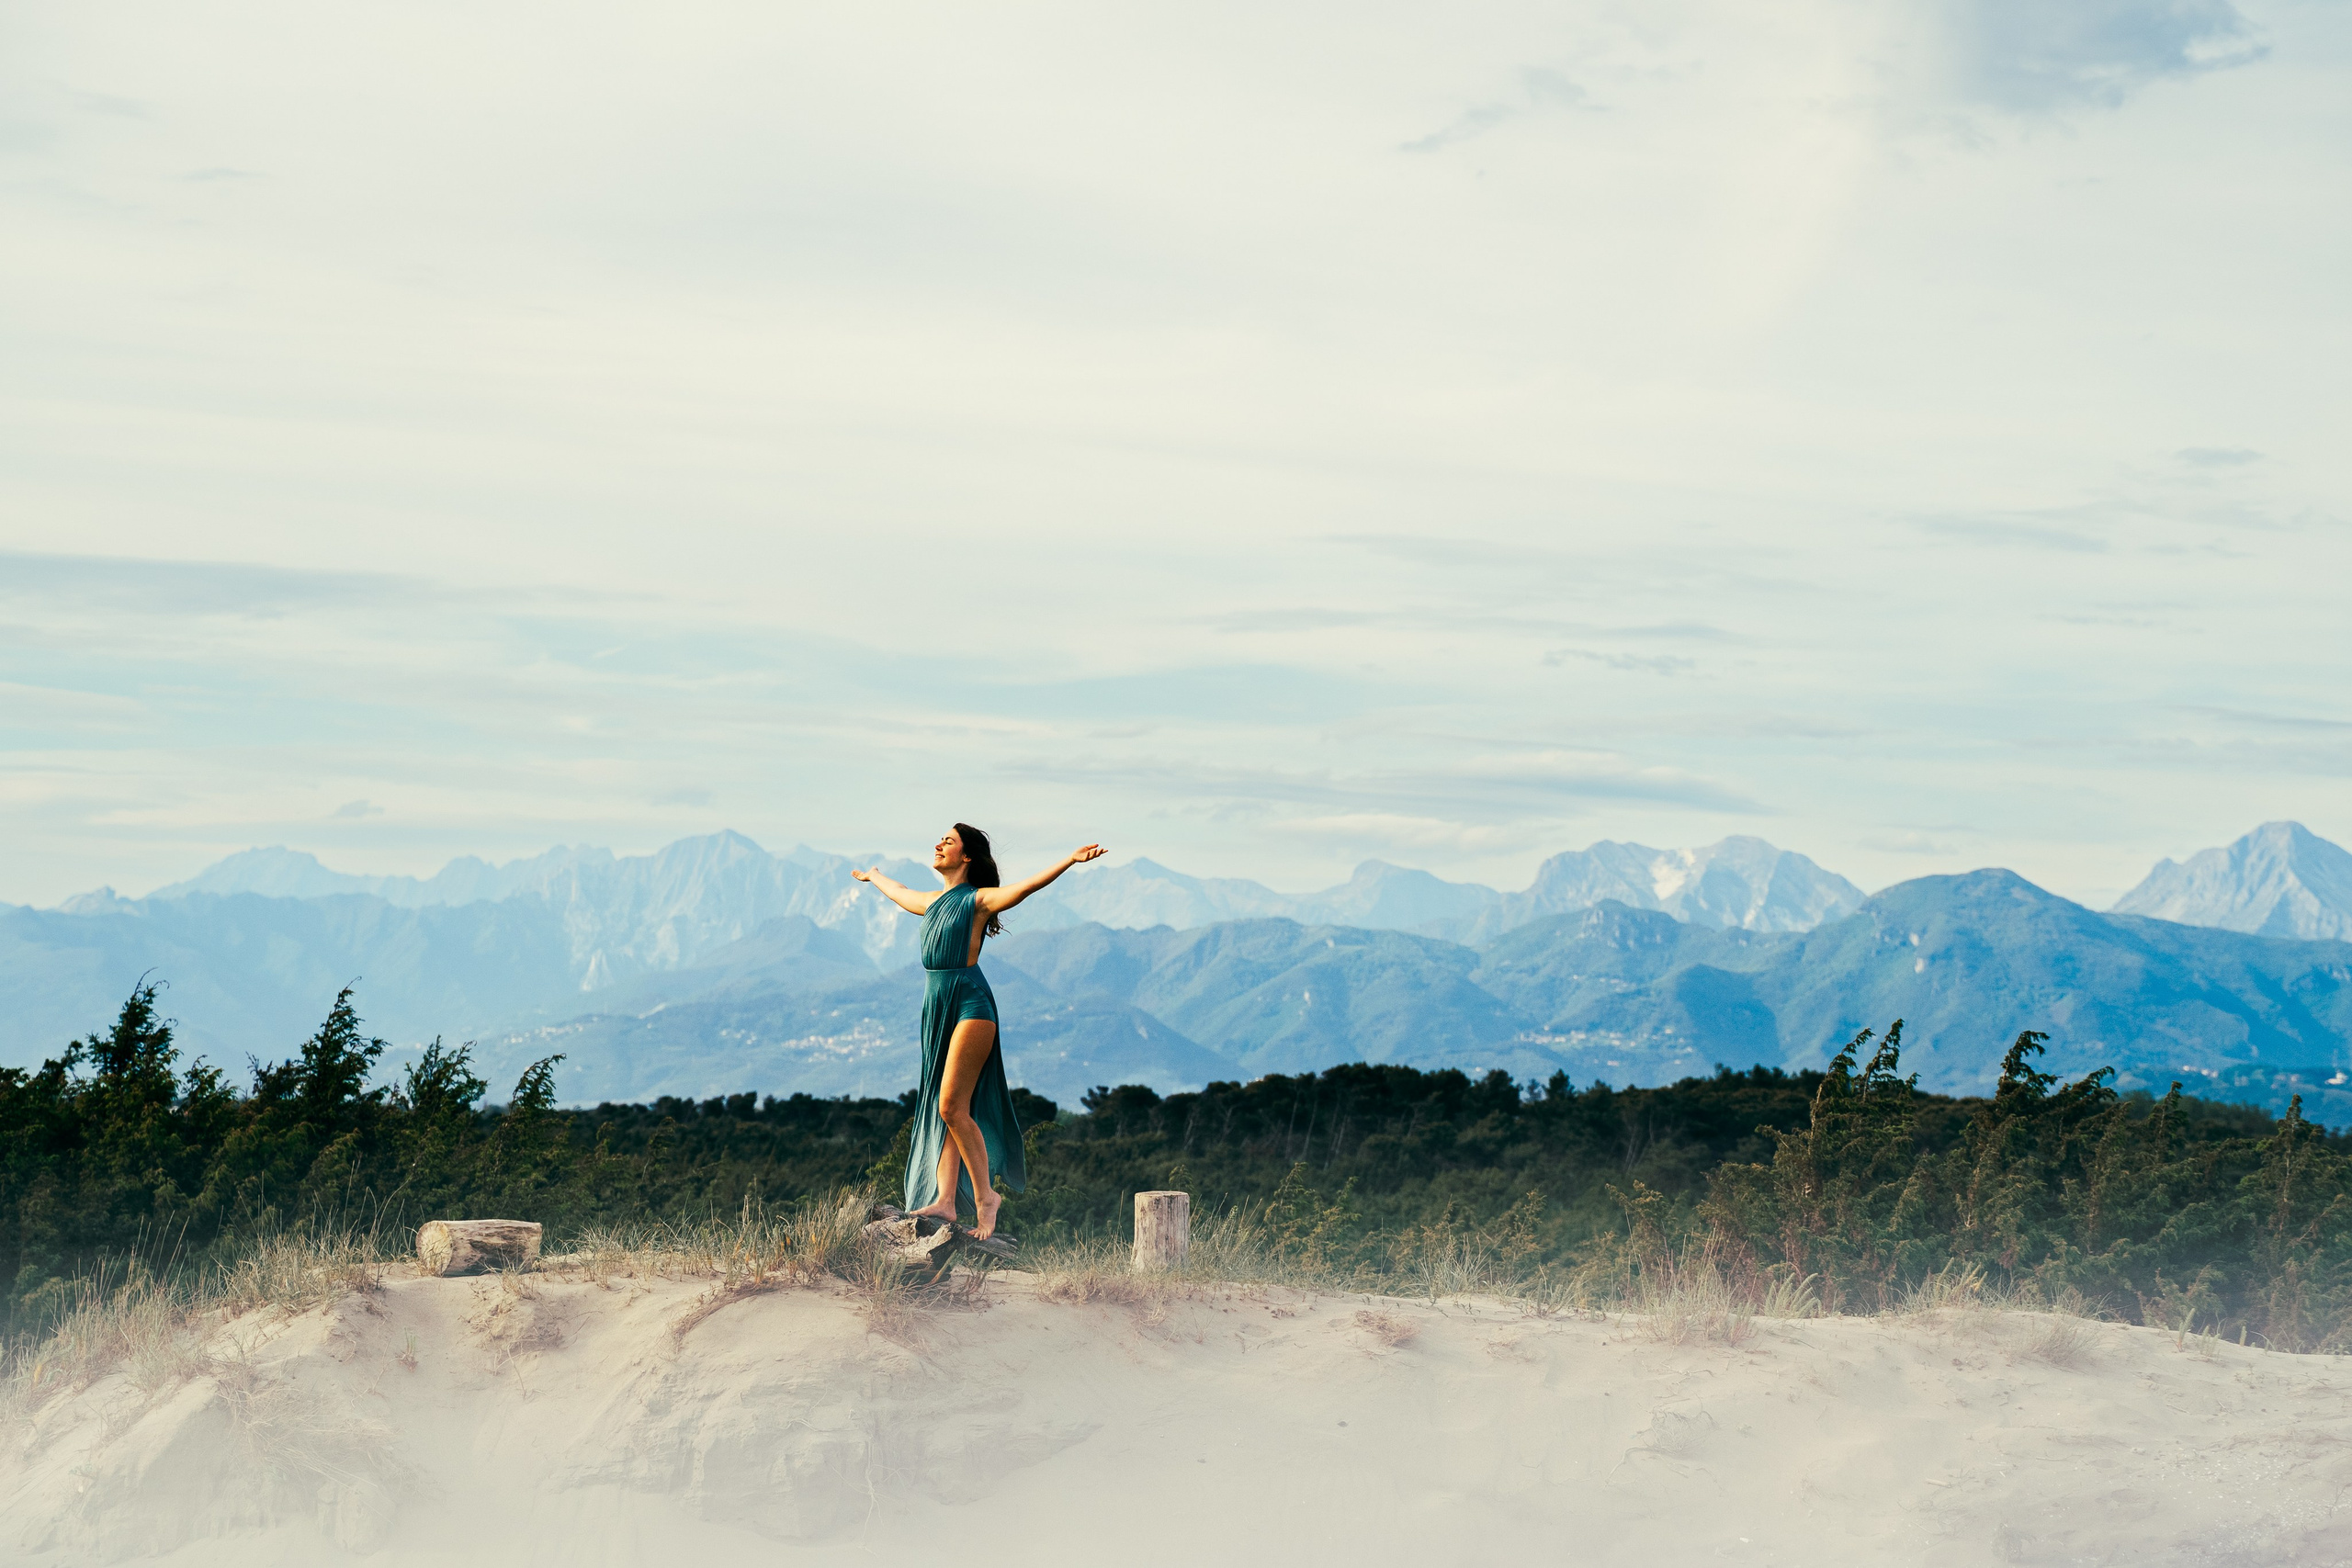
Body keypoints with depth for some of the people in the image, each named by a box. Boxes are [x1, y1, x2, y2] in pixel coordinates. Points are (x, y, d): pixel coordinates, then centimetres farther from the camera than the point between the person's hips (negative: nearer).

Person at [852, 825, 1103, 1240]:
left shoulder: (978, 900, -3)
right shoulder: (932, 903, 18)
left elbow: (1027, 885, -16)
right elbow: (898, 892, 40)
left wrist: (1071, 860, -30)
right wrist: (873, 876, 58)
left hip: (970, 1004, -8)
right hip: (935, 1006, 8)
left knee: (952, 1107, -15)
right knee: (942, 1111, 2)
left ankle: (986, 1195, -7)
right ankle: (944, 1200, -1)